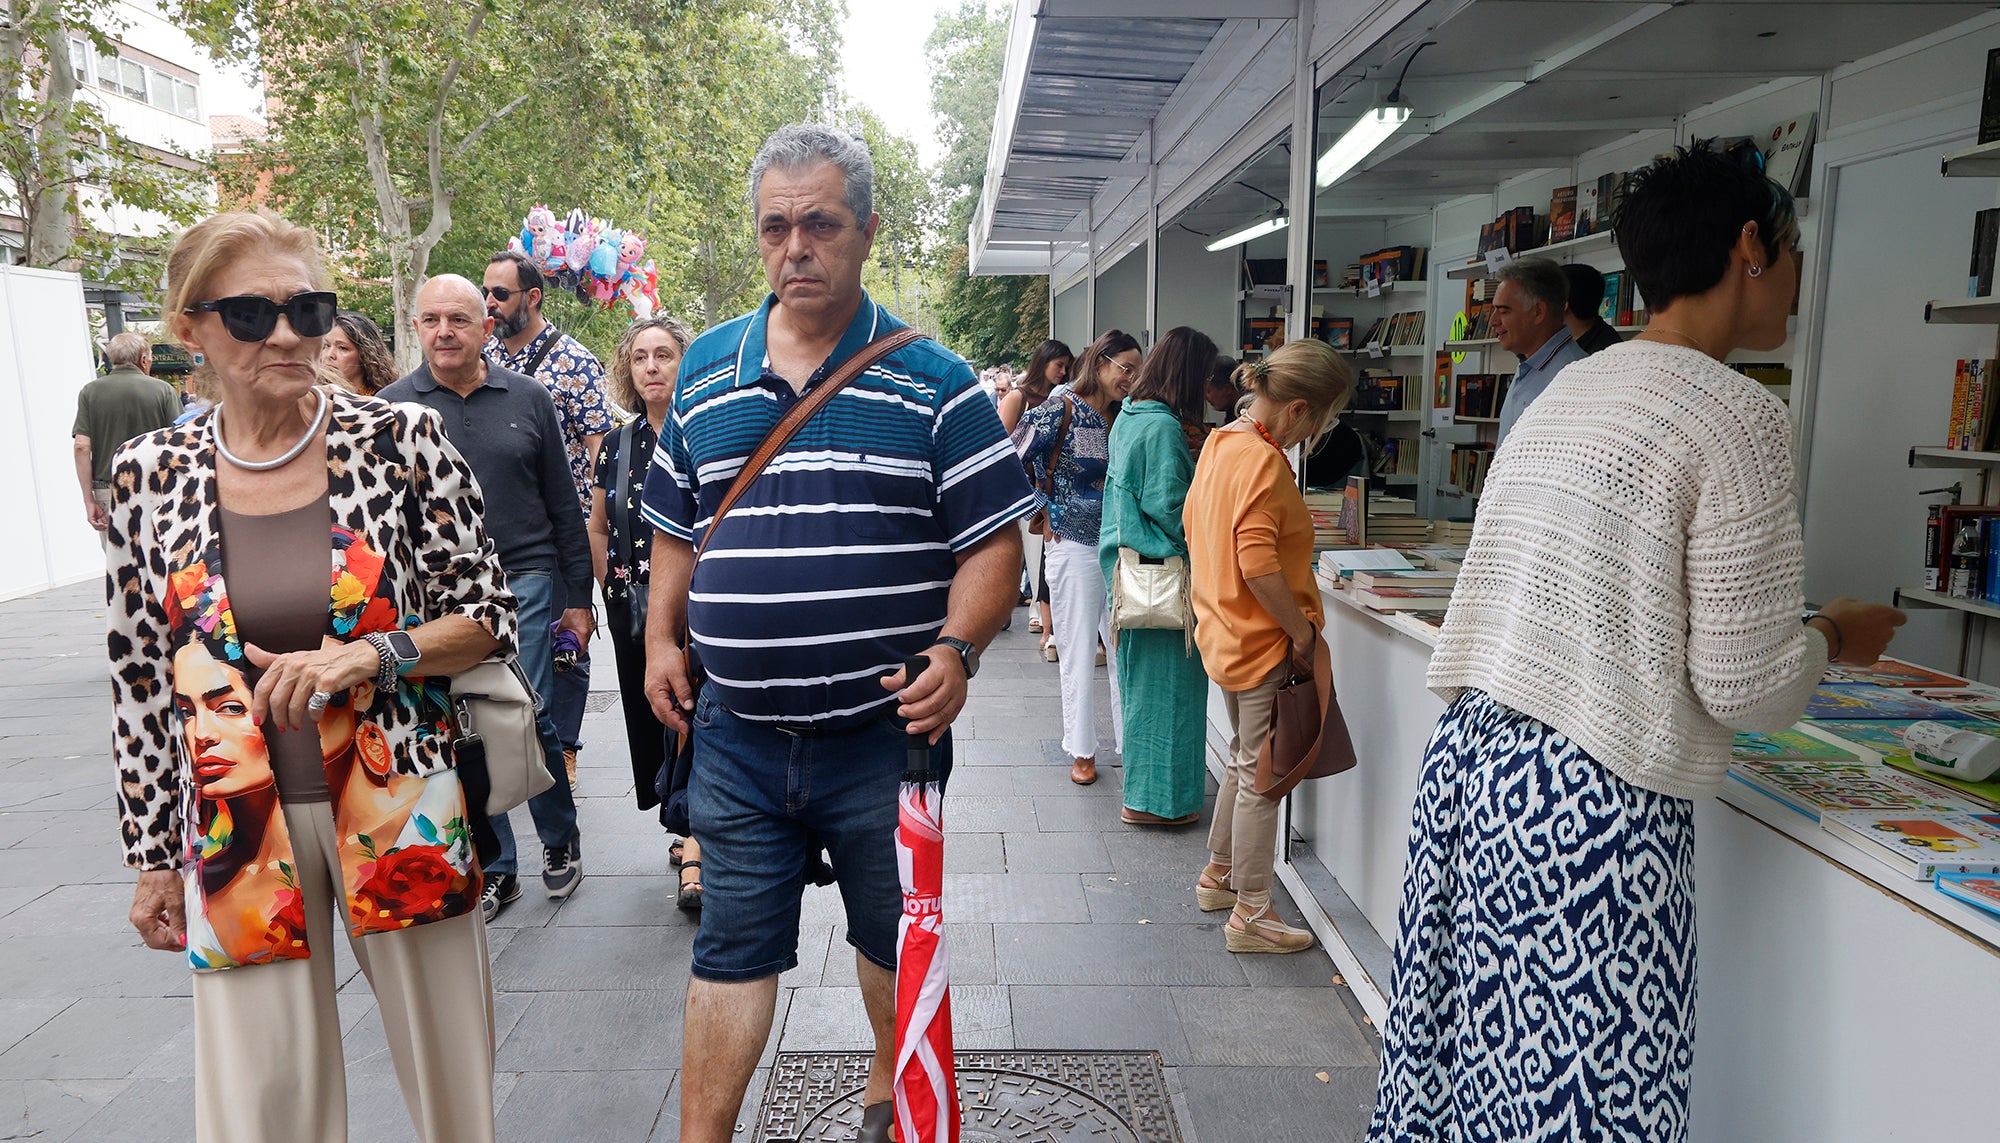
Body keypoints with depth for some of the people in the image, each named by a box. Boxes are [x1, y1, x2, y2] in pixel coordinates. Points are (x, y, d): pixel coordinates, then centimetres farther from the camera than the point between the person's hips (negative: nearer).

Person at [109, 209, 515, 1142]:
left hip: (400, 807, -1)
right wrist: (152, 856, 10)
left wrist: (370, 654, -20)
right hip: (238, 833, 2)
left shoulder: (400, 440, -6)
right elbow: (141, 683, 8)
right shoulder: (147, 477, 1)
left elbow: (487, 617, -3)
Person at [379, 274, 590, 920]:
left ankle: (560, 837, 20)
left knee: (528, 717, -6)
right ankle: (494, 870, 21)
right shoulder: (391, 408, 5)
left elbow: (563, 506, 8)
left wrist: (578, 596, 5)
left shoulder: (527, 398, 5)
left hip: (523, 581, -1)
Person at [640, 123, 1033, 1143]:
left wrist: (956, 650, -21)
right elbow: (675, 525, 16)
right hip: (736, 735, 2)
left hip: (885, 729, -2)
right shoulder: (705, 370, 6)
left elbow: (994, 541, -7)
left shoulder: (936, 386, -5)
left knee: (894, 936, 19)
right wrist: (662, 639, 7)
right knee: (731, 951, 12)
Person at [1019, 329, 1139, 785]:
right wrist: (1044, 516, -7)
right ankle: (1083, 751, 18)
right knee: (1078, 653, 5)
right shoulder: (1063, 407, -8)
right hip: (1074, 546, -5)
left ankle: (1131, 743, 17)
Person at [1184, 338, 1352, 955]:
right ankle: (1250, 914, 15)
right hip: (1265, 642, -10)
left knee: (1244, 759, 24)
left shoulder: (1220, 443, 8)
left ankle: (1218, 873, 38)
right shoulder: (1264, 461, -22)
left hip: (1226, 632, 10)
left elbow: (1192, 521, 18)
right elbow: (1259, 564, -29)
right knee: (1261, 774, 2)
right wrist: (1302, 631, -19)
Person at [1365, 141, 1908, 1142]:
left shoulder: (1562, 393, 13)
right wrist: (1836, 638, 10)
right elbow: (1745, 685, -11)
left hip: (1470, 754, 8)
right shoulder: (1736, 418, -11)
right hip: (1591, 803, -7)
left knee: (1464, 1052, 17)